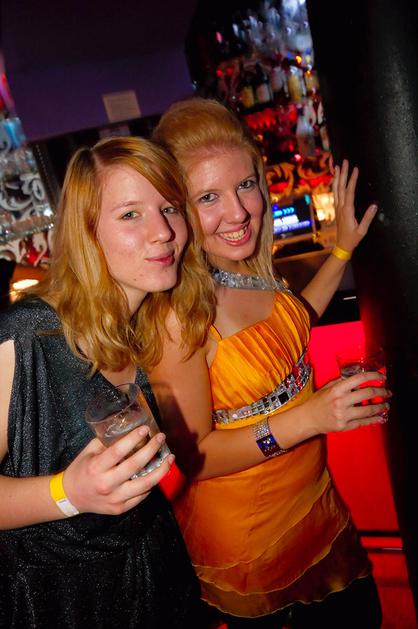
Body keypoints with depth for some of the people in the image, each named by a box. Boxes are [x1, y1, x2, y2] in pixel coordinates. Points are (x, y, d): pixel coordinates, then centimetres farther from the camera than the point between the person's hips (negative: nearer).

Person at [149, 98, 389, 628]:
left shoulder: (251, 267, -9)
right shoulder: (177, 312, -29)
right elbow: (192, 456, -23)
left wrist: (342, 249, 8)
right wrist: (307, 418, -31)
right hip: (247, 538, -7)